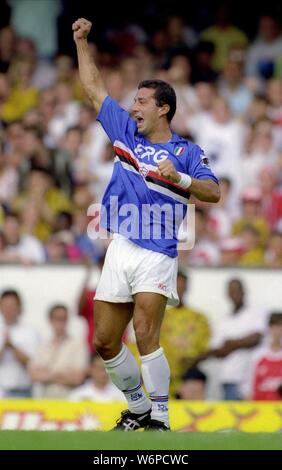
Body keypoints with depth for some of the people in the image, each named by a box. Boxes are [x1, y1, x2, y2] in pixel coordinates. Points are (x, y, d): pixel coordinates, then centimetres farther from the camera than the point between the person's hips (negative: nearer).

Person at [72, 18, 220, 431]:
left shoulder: (186, 151, 3)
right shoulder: (127, 133, 16)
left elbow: (213, 192, -8)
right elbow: (94, 88, 21)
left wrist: (179, 179, -23)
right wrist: (81, 42, 19)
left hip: (157, 254, -6)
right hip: (120, 251, 6)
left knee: (145, 333, -18)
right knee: (104, 340, 6)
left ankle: (160, 419, -12)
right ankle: (137, 407, 23)